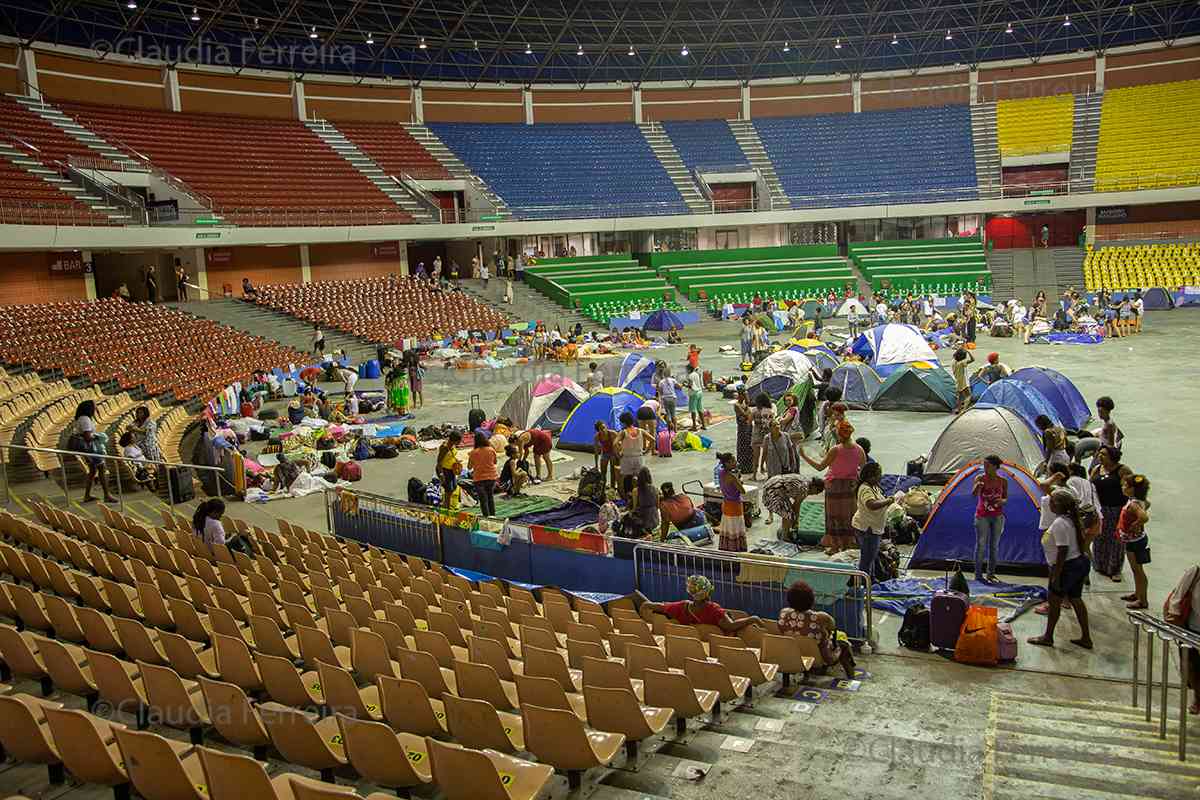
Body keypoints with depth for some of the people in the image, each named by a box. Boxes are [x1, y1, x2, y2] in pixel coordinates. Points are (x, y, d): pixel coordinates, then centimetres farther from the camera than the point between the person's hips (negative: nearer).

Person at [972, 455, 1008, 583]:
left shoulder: (1003, 481, -2)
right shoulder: (980, 478, -10)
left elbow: (1006, 497, 9)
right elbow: (974, 494, -27)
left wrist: (1002, 501, -15)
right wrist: (977, 486, -49)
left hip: (997, 517, 3)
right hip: (982, 516, -3)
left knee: (994, 546, 8)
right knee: (981, 545, -2)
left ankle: (991, 574, 19)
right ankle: (978, 574, 5)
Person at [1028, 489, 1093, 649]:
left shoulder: (1059, 524, -23)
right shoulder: (1072, 520, 7)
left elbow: (1063, 551, -25)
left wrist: (1056, 576, -21)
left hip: (1068, 566, -9)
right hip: (1081, 562, 9)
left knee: (1054, 601, 5)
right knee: (1076, 600, 17)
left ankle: (1048, 637, 18)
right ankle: (1086, 638, 22)